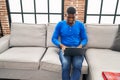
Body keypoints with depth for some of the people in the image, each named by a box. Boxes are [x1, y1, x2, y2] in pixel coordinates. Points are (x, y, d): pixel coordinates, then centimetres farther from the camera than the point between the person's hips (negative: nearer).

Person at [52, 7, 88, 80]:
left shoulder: (80, 25, 8)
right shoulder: (60, 24, 4)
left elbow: (85, 39, 9)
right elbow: (54, 38, 3)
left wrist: (80, 46, -13)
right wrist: (61, 45, -15)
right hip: (64, 49, 0)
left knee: (77, 65, -32)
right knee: (65, 64, -33)